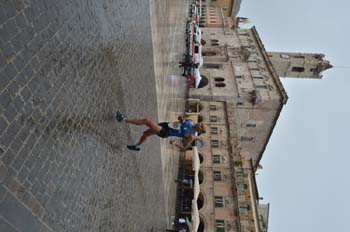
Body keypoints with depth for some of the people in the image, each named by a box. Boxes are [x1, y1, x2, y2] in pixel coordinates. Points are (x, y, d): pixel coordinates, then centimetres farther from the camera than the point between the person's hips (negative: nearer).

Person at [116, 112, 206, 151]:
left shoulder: (191, 136, -16)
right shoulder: (191, 122, -1)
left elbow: (184, 147, -8)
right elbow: (180, 119, 11)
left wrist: (174, 143, -21)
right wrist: (181, 118, -12)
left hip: (164, 132, -7)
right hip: (166, 124, 7)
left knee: (146, 121, -18)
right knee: (145, 133, 20)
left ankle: (125, 120, -7)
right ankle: (137, 146, 48)